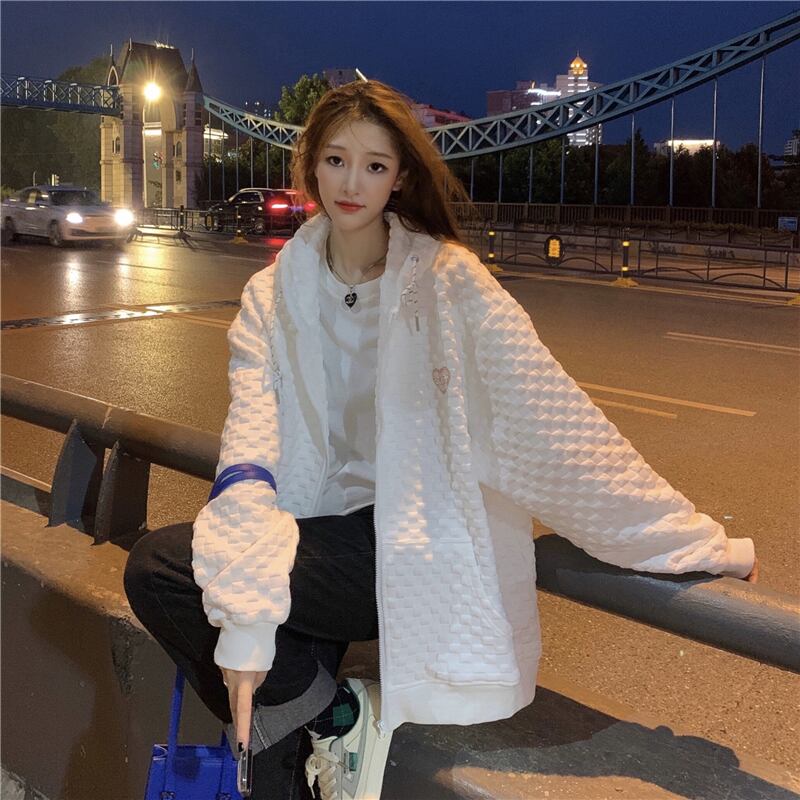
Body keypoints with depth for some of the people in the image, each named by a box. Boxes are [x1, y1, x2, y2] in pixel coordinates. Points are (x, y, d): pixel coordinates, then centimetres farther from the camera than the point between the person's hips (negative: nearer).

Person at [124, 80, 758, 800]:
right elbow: (251, 442, -9)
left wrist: (691, 540, -17)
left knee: (161, 571, -18)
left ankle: (341, 717, 1)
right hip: (322, 534, 5)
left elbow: (554, 422, -12)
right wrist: (242, 610, -22)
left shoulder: (445, 280, -7)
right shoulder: (274, 294, 5)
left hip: (417, 550, -5)